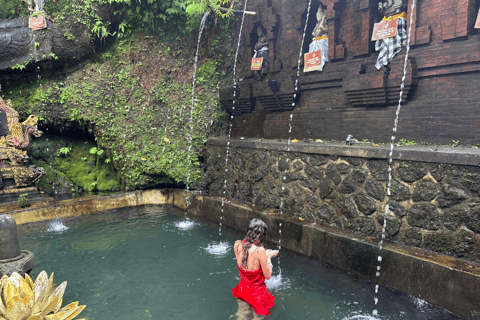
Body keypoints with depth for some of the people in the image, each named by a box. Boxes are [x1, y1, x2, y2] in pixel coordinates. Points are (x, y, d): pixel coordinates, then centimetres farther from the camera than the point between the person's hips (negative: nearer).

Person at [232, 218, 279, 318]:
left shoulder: (237, 245, -15)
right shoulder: (259, 251, -32)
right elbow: (268, 276, -19)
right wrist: (268, 257, -7)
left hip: (242, 290, 5)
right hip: (257, 293, -5)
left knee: (241, 315, 31)